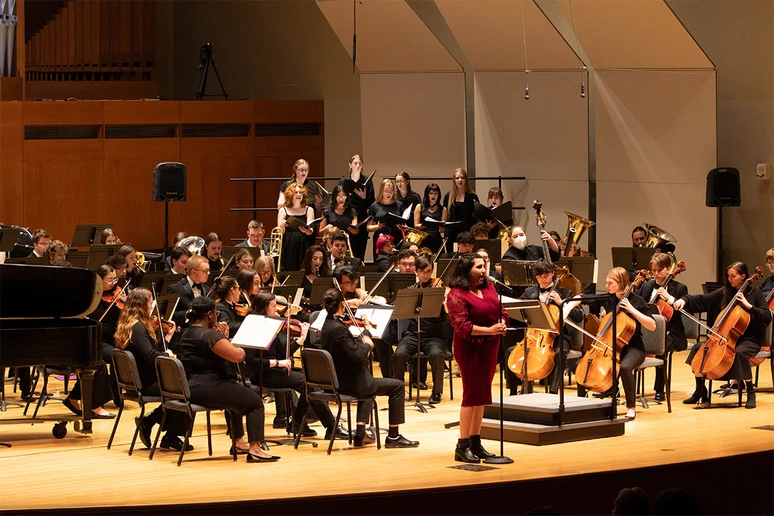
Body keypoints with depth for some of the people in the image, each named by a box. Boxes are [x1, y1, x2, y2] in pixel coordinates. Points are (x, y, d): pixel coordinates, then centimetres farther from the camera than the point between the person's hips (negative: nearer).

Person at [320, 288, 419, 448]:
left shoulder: (327, 325, 6)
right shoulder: (338, 328, -24)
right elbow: (356, 354, -27)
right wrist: (367, 345, -9)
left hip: (335, 381, 10)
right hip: (349, 383, -10)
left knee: (368, 382, 39)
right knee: (397, 386, -2)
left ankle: (360, 434, 31)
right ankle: (393, 437, 3)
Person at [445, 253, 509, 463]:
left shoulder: (488, 288, 10)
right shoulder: (457, 295, -12)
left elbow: (501, 311, 11)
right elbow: (461, 326, -20)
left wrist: (502, 324, -12)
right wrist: (489, 330, -27)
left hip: (489, 347, 7)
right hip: (470, 348, -7)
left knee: (482, 395, 10)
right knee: (472, 395, -6)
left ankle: (476, 442, 18)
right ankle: (463, 446, -1)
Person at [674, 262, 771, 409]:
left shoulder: (755, 293, -3)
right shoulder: (724, 293, 9)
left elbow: (767, 317, -12)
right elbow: (701, 300, 8)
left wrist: (748, 305, -21)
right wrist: (684, 300, -9)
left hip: (749, 339, -5)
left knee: (739, 353, -38)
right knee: (697, 349, -10)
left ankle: (750, 393, -22)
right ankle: (700, 391, 3)